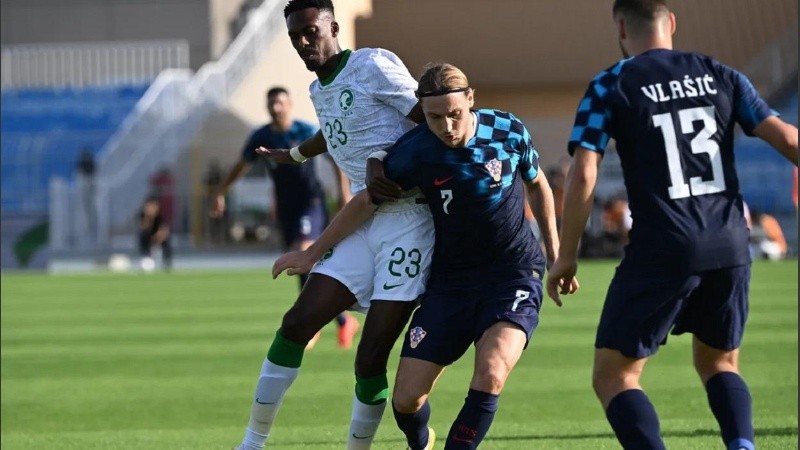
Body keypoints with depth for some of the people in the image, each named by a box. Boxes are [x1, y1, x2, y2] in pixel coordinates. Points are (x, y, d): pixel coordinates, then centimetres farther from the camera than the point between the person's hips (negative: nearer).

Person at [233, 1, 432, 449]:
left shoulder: (374, 66, -9)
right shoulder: (319, 91, 16)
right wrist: (293, 155, 57)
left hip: (407, 223, -7)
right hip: (362, 223, 7)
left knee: (370, 361, -10)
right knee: (296, 325, -2)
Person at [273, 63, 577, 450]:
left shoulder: (508, 132, -10)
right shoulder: (412, 152, -12)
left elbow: (538, 186, 10)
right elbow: (367, 201, 5)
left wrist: (555, 255, 14)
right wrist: (312, 253, 12)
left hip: (514, 276, -1)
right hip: (451, 280, 1)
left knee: (490, 372, -29)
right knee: (407, 398, -2)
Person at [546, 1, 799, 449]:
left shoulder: (610, 87, 0)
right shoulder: (720, 76, 10)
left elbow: (583, 175, -7)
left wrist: (566, 256, 0)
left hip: (662, 252, -4)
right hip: (729, 248, 4)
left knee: (613, 376, 4)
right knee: (719, 362, 24)